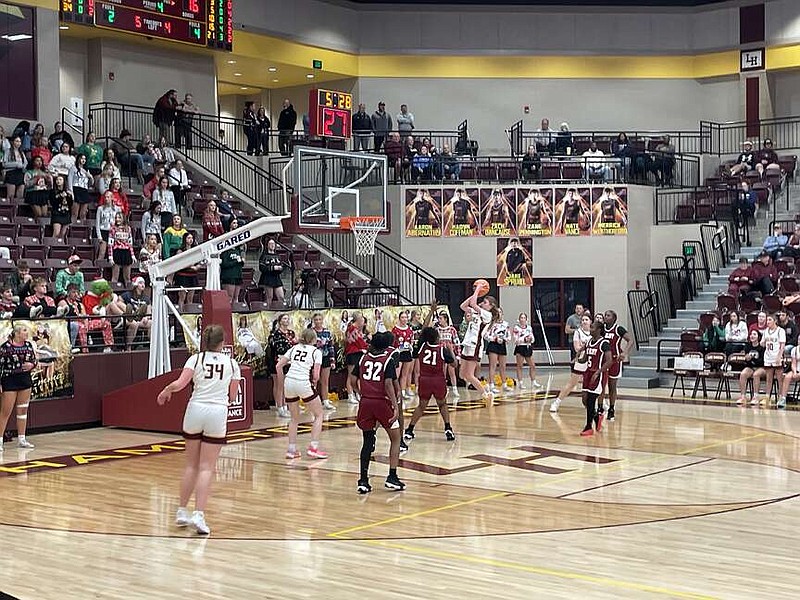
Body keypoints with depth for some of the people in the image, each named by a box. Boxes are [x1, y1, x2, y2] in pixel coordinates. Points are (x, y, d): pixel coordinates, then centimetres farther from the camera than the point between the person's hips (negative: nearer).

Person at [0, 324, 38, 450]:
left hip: (25, 379, 6)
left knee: (23, 410, 11)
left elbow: (35, 361, 14)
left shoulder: (28, 345, 4)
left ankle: (21, 439, 19)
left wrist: (31, 365, -10)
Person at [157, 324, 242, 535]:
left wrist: (165, 391, 10)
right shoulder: (232, 364, 5)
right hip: (217, 414, -1)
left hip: (195, 410, 1)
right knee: (207, 468, 0)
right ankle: (198, 514, -10)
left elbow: (179, 384, -10)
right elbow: (232, 397, 9)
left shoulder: (196, 359, 2)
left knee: (191, 465, 15)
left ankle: (182, 512, 20)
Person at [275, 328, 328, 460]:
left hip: (289, 382, 4)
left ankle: (291, 449, 14)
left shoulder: (294, 348, 18)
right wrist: (314, 382, 17)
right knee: (318, 415, 13)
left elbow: (278, 366, 10)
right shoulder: (316, 351, 7)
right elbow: (316, 376, -3)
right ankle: (313, 447, 4)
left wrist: (283, 383, 17)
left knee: (295, 418, 21)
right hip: (303, 383, -4)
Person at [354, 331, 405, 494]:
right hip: (382, 402, -4)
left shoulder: (364, 358, 9)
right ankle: (392, 477, 6)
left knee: (367, 442, 15)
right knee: (395, 439, 13)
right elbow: (388, 384, -14)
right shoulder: (388, 360, -3)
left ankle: (363, 480, 9)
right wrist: (396, 406, -16)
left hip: (365, 401, 4)